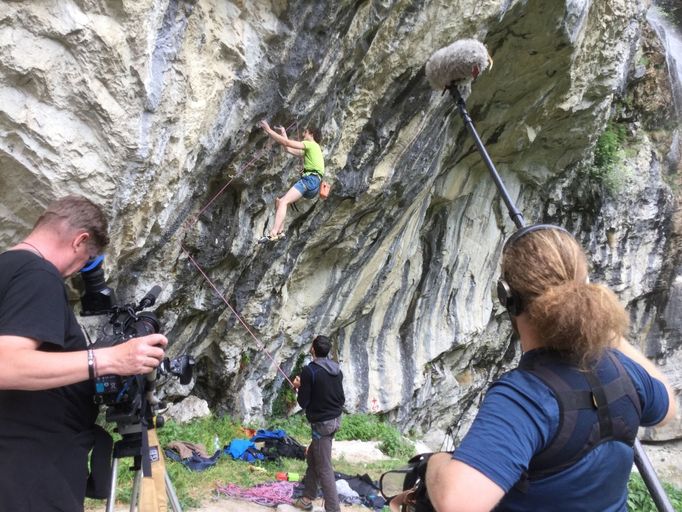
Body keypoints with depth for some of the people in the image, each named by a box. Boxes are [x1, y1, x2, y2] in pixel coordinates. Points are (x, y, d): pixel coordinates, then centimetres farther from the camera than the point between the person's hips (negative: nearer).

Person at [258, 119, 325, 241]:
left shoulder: (311, 145, 2)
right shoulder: (308, 151, 31)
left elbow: (286, 143, -5)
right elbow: (288, 149, 34)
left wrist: (269, 130, -2)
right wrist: (283, 134, 35)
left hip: (310, 180, -10)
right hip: (309, 182, 10)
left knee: (283, 202, -23)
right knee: (279, 200, 11)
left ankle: (273, 234, -37)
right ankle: (280, 231, -1)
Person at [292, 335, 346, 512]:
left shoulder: (309, 370, -16)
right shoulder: (336, 370, 6)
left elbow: (303, 402, -12)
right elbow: (341, 398, 14)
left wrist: (299, 387, 5)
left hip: (321, 423, -8)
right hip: (335, 419, 8)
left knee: (324, 468, -3)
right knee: (312, 457, 22)